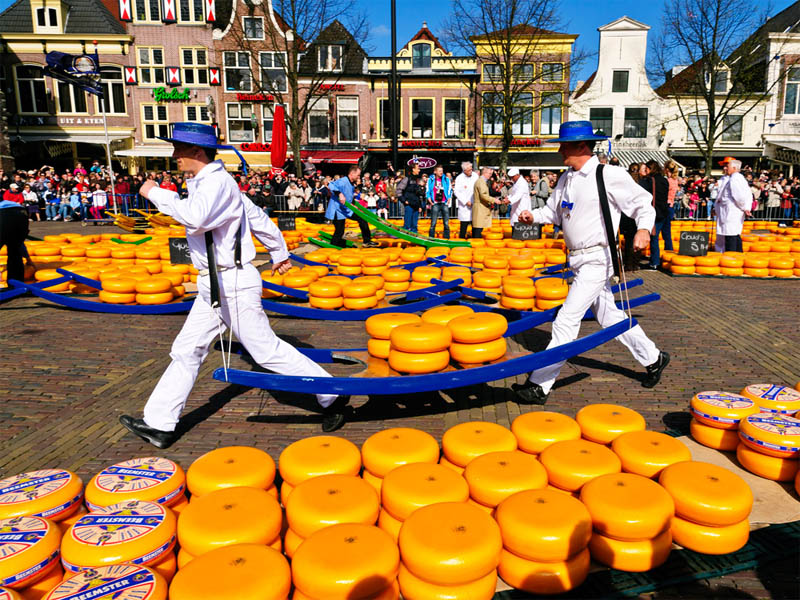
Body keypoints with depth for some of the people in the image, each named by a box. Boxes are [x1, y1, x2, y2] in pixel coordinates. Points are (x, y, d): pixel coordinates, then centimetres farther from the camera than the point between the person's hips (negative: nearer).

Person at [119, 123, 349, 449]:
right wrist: (279, 252, 32)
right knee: (187, 350, 13)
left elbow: (196, 217, -37)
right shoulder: (206, 182, 15)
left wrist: (155, 193, -22)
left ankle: (331, 395, 11)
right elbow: (256, 215, 22)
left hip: (233, 284, -10)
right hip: (212, 285, 10)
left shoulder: (217, 181, -16)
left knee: (267, 350, -3)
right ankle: (159, 424, 24)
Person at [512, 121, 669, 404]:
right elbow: (553, 211, 16)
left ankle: (540, 385, -7)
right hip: (578, 260, 9)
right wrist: (533, 215, -4)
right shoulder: (567, 178, 10)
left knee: (566, 320, -11)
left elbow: (644, 203, -7)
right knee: (609, 316, 19)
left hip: (597, 258, -9)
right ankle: (653, 358, 38)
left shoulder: (609, 175, -12)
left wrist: (644, 229, -25)